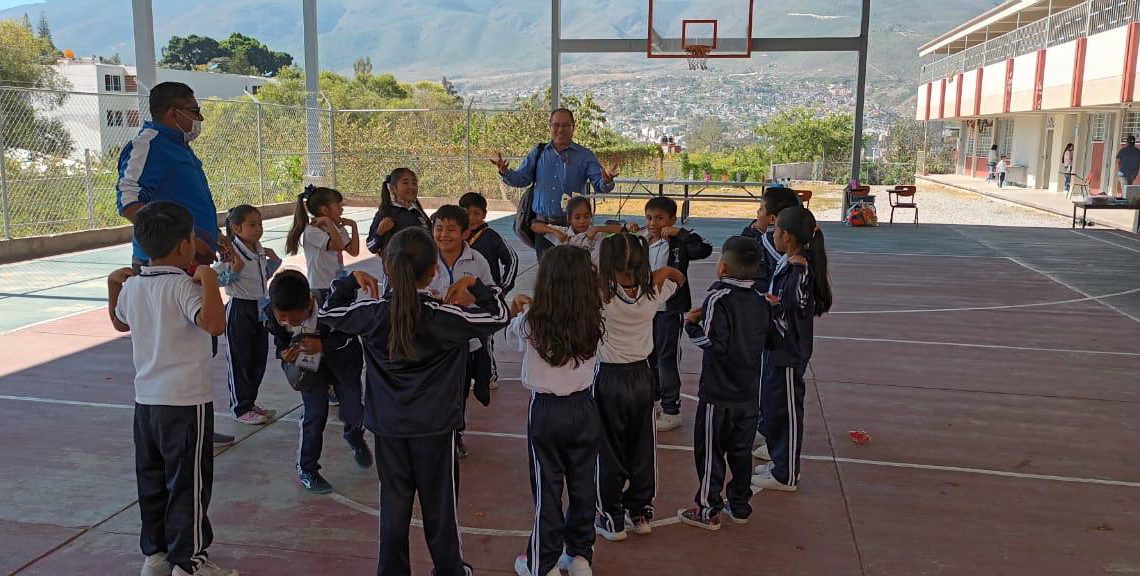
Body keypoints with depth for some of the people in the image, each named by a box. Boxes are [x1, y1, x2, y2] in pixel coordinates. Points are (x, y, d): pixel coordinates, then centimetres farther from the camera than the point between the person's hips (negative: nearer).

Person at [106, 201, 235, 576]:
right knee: (189, 482, 3)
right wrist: (208, 278, -29)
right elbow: (215, 324, -35)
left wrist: (113, 283, 28)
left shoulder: (132, 285, 5)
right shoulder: (183, 286, -18)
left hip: (146, 400, 8)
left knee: (152, 478, 17)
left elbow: (119, 323, 25)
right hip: (186, 402, -8)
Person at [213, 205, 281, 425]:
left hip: (260, 309, 8)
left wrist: (273, 260, 8)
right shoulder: (232, 253, -17)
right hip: (240, 310, -8)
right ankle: (241, 408, 14)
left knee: (258, 358, 14)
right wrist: (233, 270, -31)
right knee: (240, 360, 3)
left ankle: (250, 402, 28)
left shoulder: (259, 250, 7)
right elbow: (214, 278, -19)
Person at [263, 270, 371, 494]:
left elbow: (347, 336, -20)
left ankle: (354, 436, 43)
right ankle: (306, 469, 11)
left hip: (341, 356, -1)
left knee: (353, 411, 5)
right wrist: (285, 353, -30)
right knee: (314, 411, -10)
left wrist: (322, 345, -38)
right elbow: (280, 341, -7)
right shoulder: (272, 313, -26)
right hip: (310, 364, 1)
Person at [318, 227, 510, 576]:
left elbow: (328, 312, 9)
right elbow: (499, 316, -11)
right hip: (435, 427, -2)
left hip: (388, 426, 3)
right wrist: (476, 286, -1)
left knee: (394, 501, 15)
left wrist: (350, 281, 17)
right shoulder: (444, 317, -18)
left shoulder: (372, 314, -9)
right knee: (439, 502, 13)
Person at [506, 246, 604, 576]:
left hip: (546, 411, -3)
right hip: (584, 408, 3)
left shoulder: (532, 322, -17)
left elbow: (512, 335, 4)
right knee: (582, 486, 16)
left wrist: (521, 311, 21)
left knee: (547, 489, 10)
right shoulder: (593, 321, -9)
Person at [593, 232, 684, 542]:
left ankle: (612, 518, 19)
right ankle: (640, 512, 28)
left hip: (609, 379, -4)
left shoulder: (602, 294, -21)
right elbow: (678, 277, 11)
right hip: (642, 376, 4)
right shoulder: (651, 292, -8)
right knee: (642, 446, 15)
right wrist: (658, 269, -6)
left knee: (610, 450, 9)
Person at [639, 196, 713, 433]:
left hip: (670, 308, -6)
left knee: (668, 357, 0)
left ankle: (671, 410, 11)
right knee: (648, 355, 17)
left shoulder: (678, 243, -11)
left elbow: (704, 249, -29)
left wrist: (679, 232, -27)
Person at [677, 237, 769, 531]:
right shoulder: (760, 300, 4)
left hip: (719, 394, -6)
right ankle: (740, 506, 27)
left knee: (710, 451, 5)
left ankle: (708, 510, 13)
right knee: (741, 451, 17)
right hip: (749, 393, 7)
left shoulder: (718, 299, -17)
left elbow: (713, 342, -23)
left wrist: (691, 324, -7)